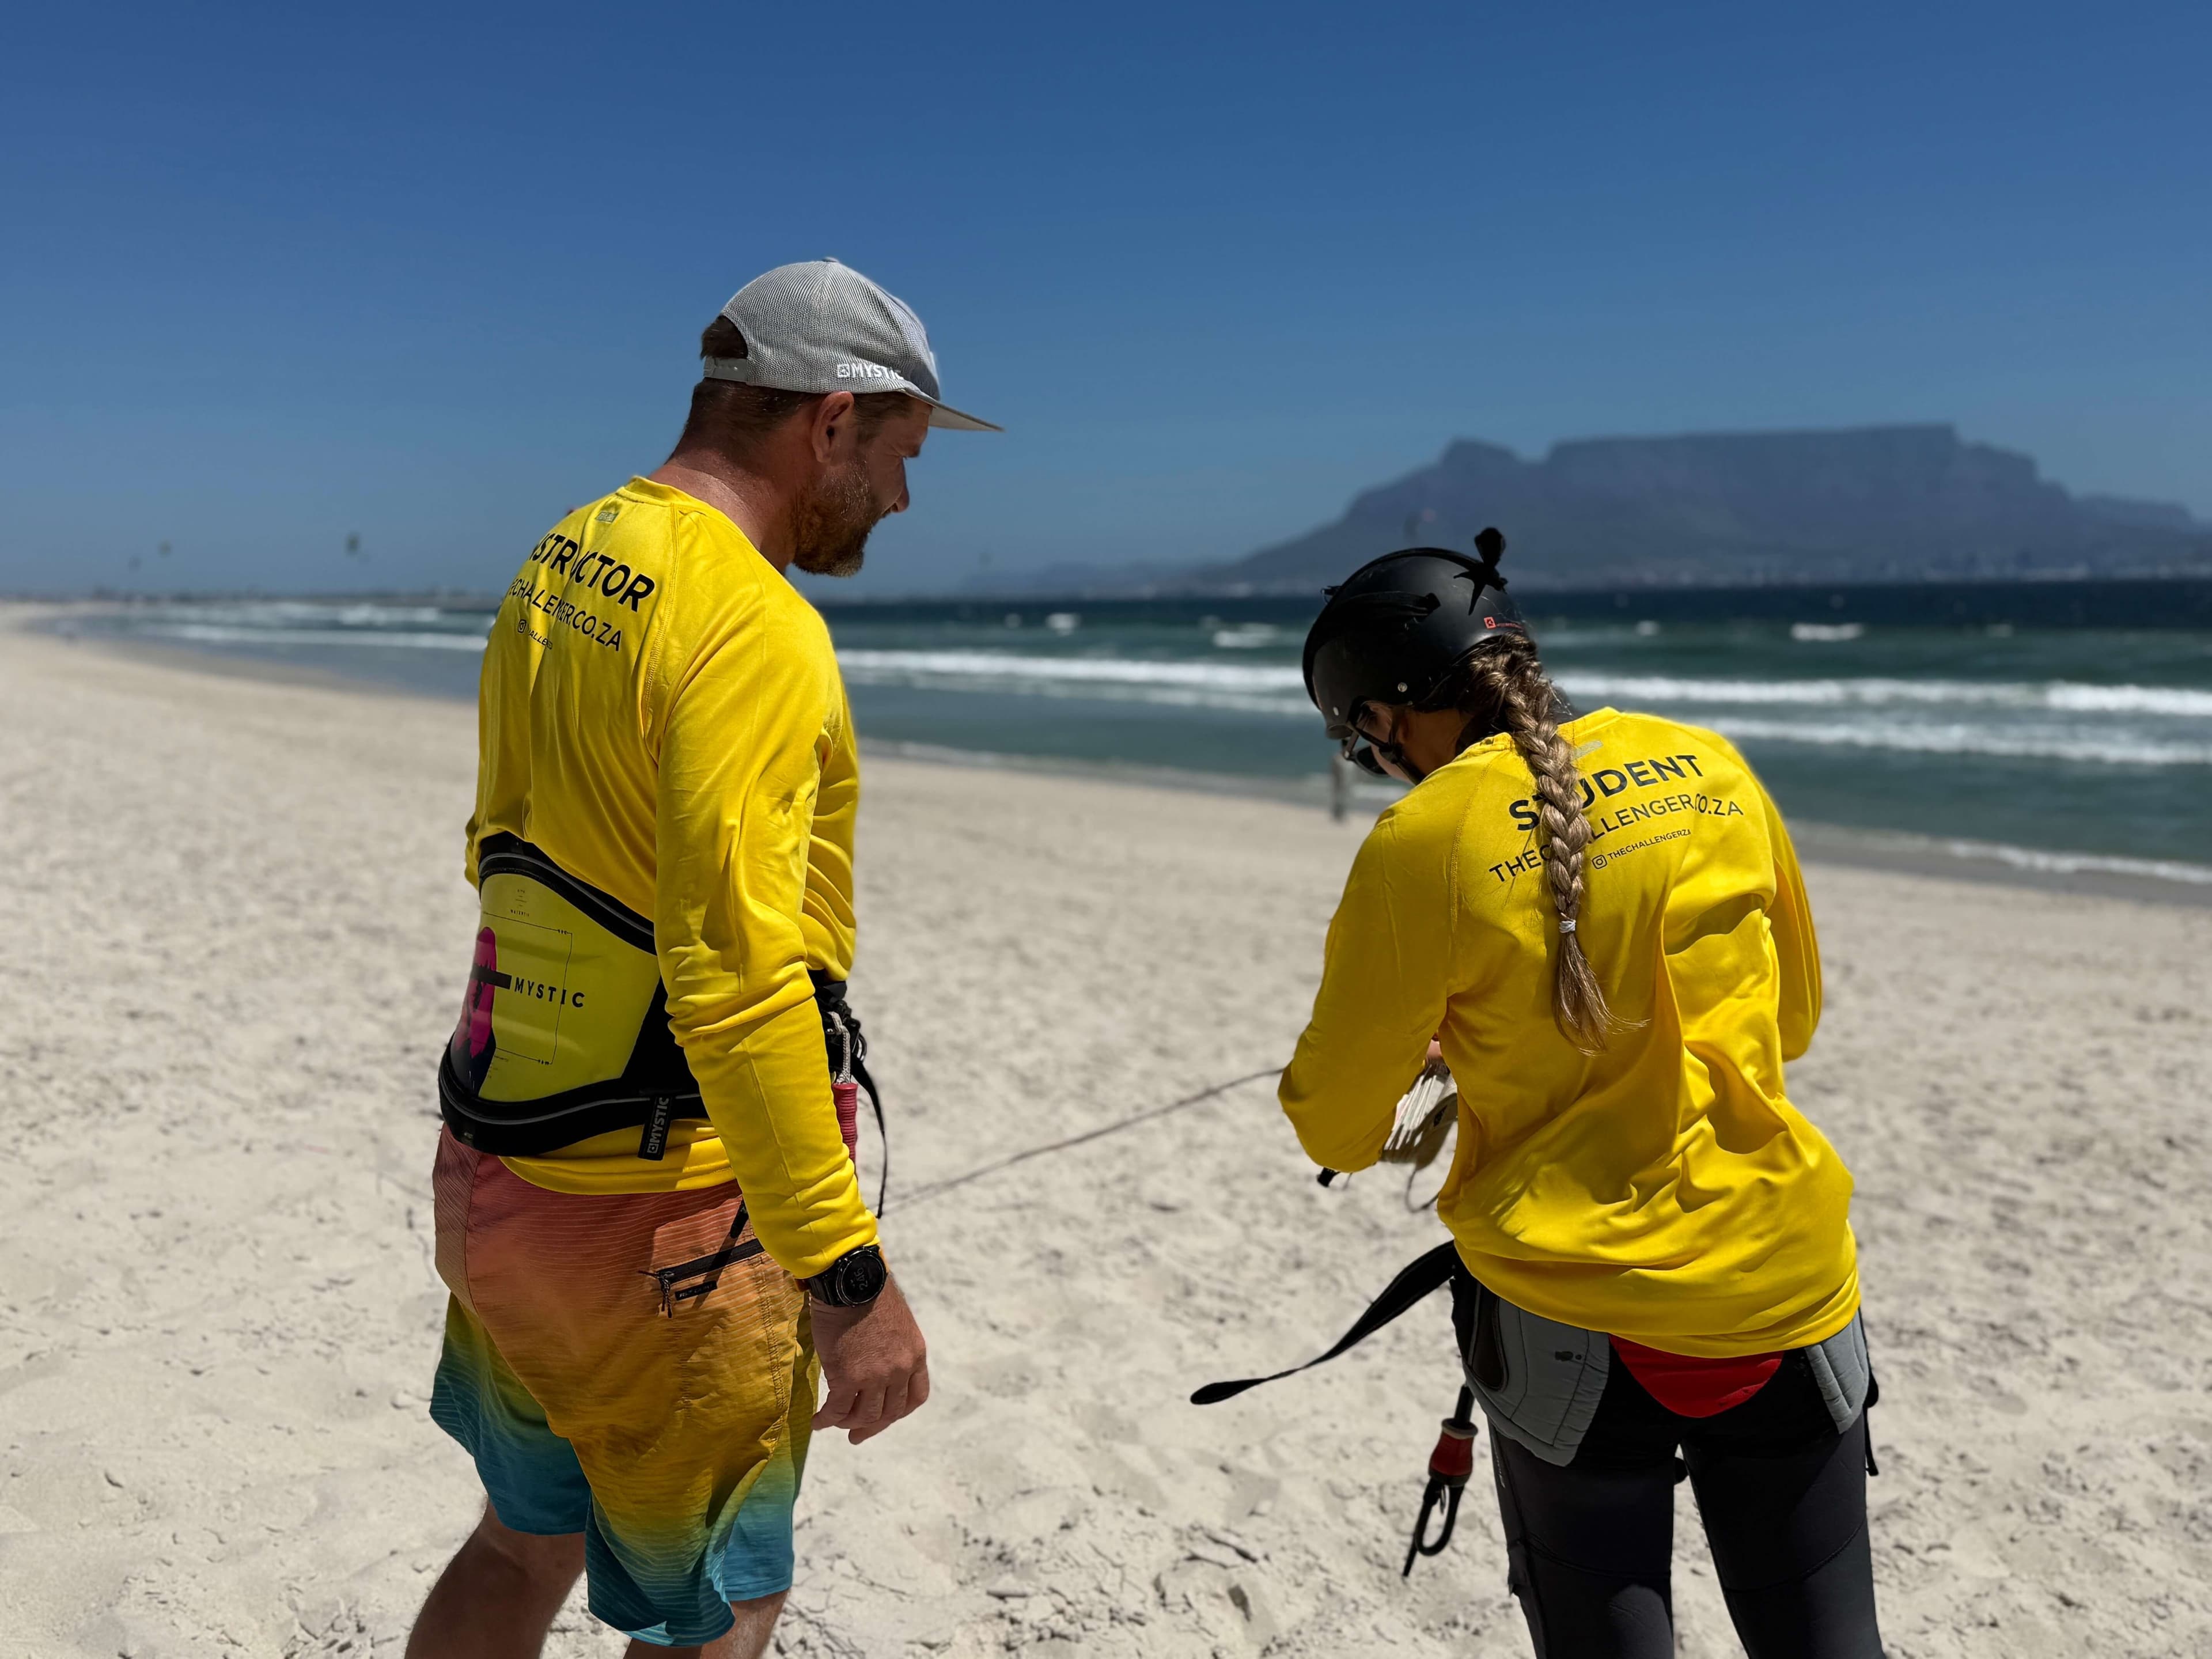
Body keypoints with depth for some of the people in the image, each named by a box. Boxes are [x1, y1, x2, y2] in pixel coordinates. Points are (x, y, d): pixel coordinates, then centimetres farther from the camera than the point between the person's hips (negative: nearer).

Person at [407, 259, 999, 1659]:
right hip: (654, 1213, -9)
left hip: (497, 1167, 9)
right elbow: (734, 973, -29)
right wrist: (847, 1275, -24)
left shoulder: (559, 567, 7)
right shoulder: (753, 629, -22)